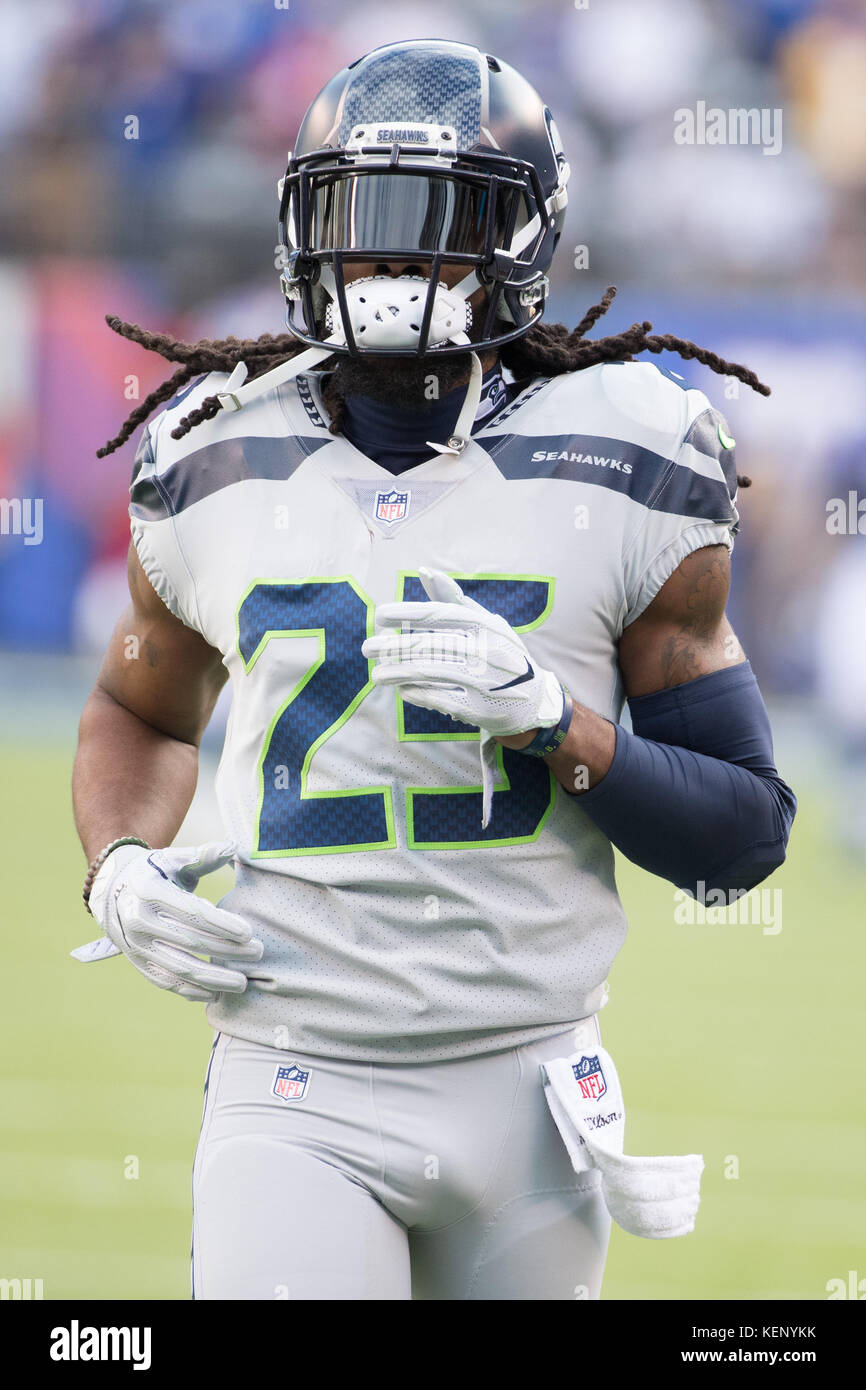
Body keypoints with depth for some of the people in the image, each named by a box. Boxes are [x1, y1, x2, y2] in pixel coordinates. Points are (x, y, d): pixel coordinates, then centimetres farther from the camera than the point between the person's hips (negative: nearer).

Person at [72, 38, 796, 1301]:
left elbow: (747, 834, -1)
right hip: (298, 1094, 0)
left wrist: (550, 718, -18)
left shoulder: (620, 477, -3)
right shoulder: (221, 475, 4)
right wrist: (119, 873, 3)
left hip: (524, 1087, 0)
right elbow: (143, 710, 24)